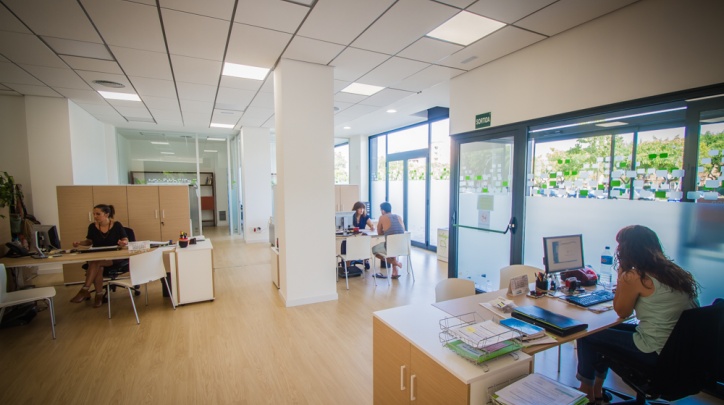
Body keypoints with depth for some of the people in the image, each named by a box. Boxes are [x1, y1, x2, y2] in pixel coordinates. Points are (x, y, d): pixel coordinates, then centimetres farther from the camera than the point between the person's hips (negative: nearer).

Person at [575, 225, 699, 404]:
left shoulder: (633, 277, -20)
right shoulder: (675, 271, 3)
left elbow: (621, 312, -5)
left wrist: (621, 273, -5)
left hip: (655, 353, -9)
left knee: (586, 335, 4)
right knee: (608, 330, 24)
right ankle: (597, 391, 35)